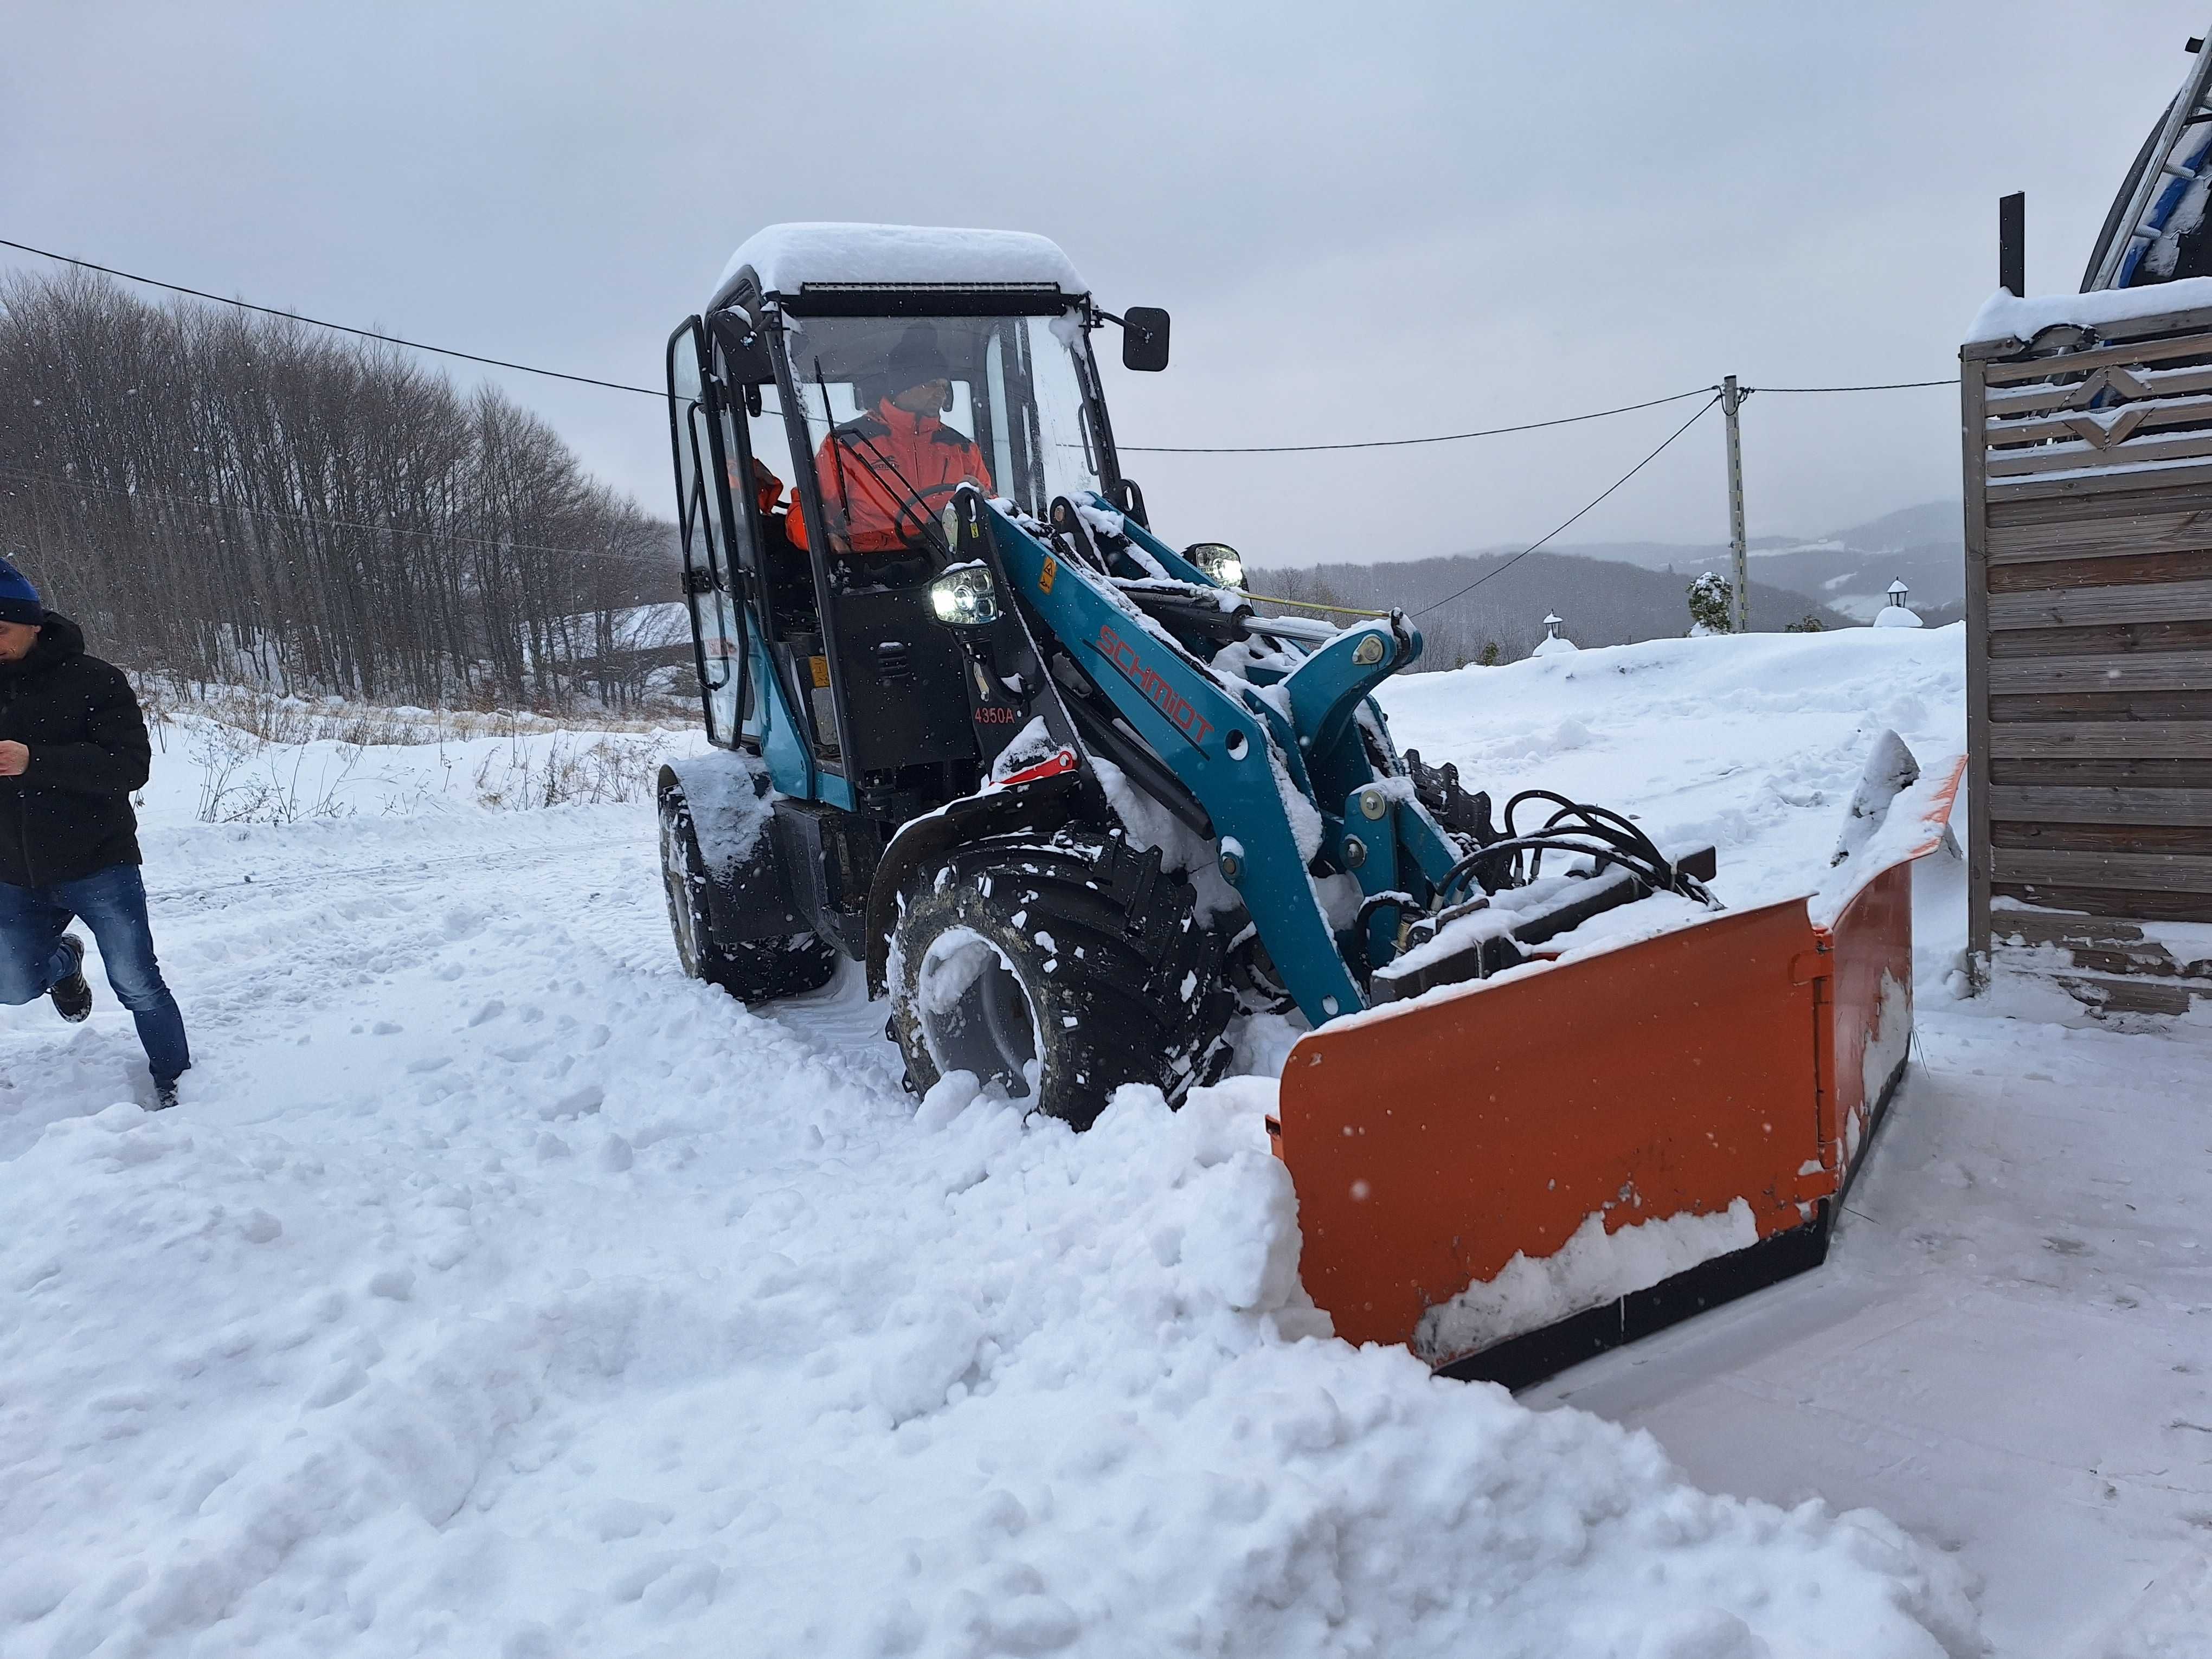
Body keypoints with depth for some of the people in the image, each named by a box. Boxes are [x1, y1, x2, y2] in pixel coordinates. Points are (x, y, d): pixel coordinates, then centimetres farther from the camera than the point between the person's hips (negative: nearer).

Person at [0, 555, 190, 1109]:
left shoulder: (92, 681, -11)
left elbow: (130, 766, -20)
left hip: (98, 866, -5)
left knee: (137, 984, -1)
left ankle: (173, 1080, 19)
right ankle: (62, 958, 46)